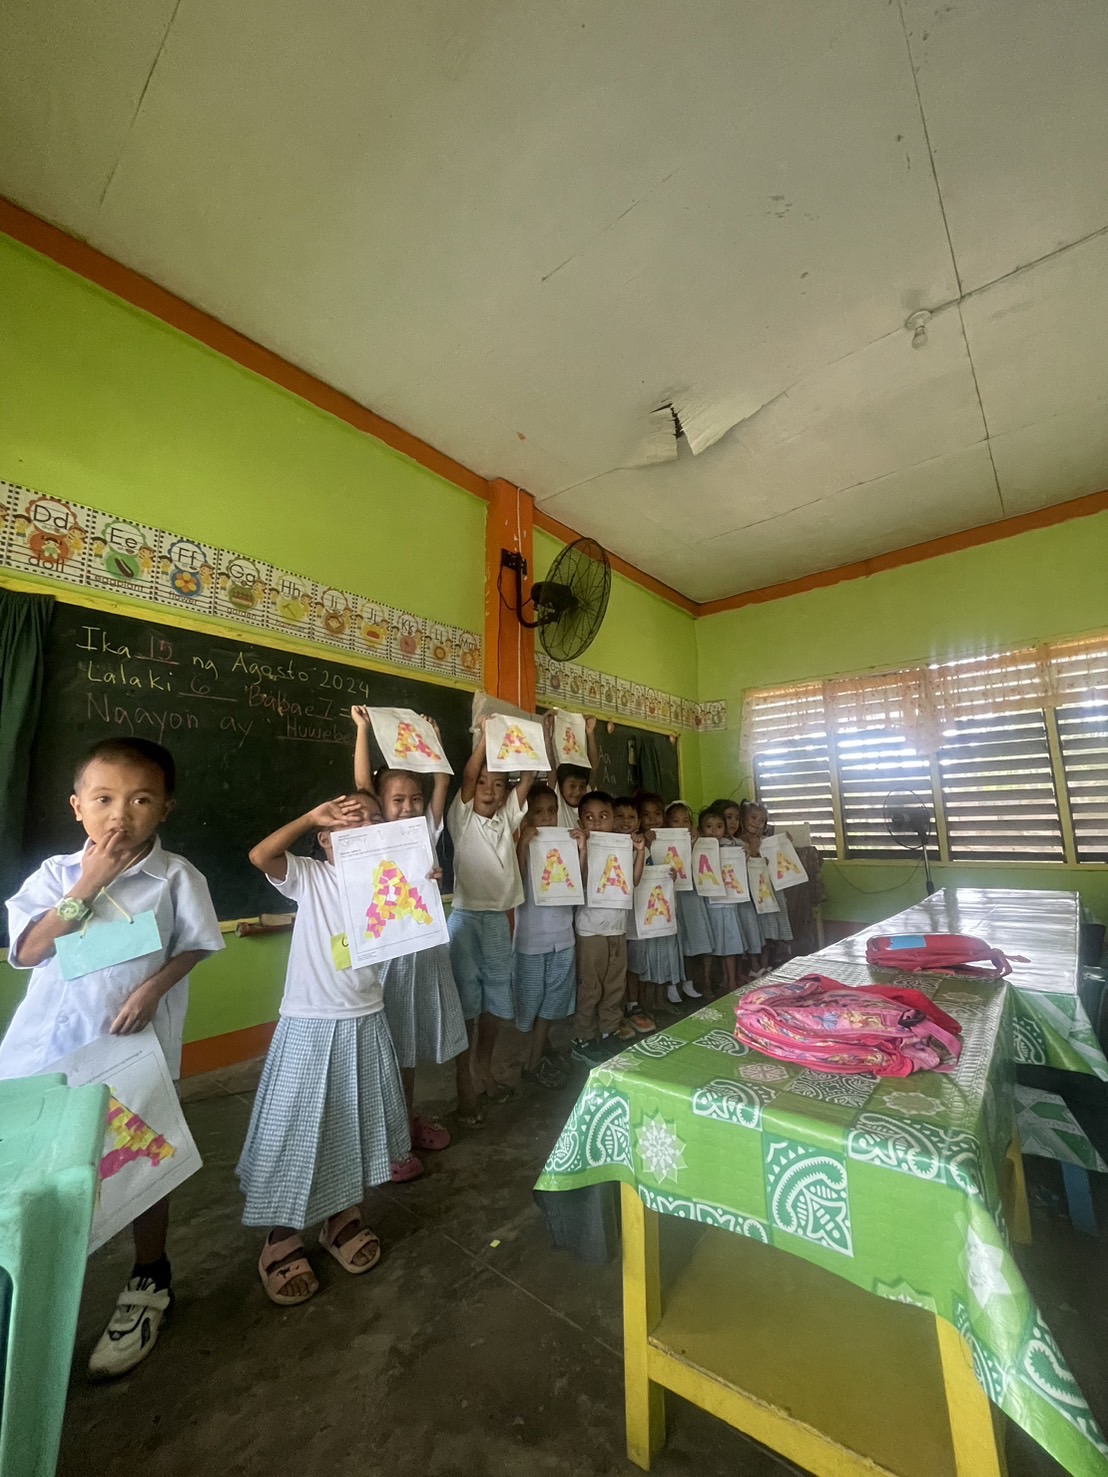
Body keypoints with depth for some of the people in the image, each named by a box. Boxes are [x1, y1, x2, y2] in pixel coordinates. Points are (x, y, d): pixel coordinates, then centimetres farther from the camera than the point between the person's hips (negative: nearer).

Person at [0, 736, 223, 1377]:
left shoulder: (176, 875, -10)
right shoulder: (57, 873, -3)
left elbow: (195, 946, -5)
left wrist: (154, 988, -20)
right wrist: (87, 886, -18)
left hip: (136, 1044, -1)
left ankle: (149, 1283, 38)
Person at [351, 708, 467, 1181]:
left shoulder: (427, 833, 3)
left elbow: (443, 782, 4)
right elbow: (361, 783, -17)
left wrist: (434, 739, 8)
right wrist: (363, 729, -18)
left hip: (427, 949, 5)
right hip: (390, 953, -5)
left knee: (413, 1043, 20)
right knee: (387, 1047, 7)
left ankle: (410, 1118, 39)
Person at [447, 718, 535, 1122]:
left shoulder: (507, 818, 6)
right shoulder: (462, 818, -4)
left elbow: (529, 778, -2)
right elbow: (467, 774, -19)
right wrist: (485, 734, -24)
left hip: (499, 919, 5)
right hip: (465, 918, -5)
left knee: (496, 1000, 15)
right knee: (466, 1002, 3)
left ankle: (484, 1072, 34)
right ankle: (465, 1085, 18)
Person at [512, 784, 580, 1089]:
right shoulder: (522, 846, -11)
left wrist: (581, 850, -9)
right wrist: (522, 845, -27)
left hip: (562, 937, 5)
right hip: (531, 939, -5)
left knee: (550, 1004, 18)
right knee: (527, 1004, 10)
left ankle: (537, 1060, 36)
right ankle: (520, 1062, 30)